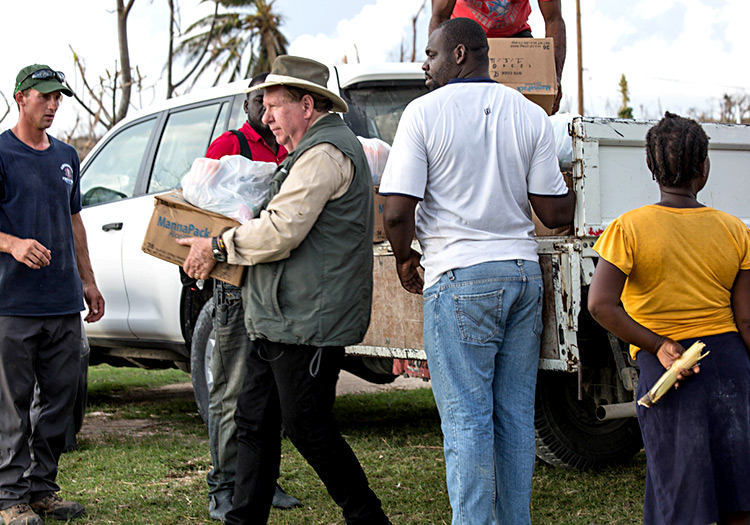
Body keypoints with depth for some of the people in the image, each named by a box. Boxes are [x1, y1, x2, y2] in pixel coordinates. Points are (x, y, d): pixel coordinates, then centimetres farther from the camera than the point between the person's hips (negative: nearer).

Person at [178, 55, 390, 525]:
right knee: (255, 419, 11)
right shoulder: (314, 151, 22)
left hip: (308, 322, -11)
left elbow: (281, 230, -22)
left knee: (307, 428, -3)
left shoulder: (325, 152, -15)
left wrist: (218, 247, -10)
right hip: (282, 321, 11)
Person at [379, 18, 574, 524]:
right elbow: (556, 213, 3)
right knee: (516, 415, 11)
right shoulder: (531, 115, 5)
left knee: (467, 419, -1)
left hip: (460, 278, -5)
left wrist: (405, 259, 7)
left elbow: (397, 212, -12)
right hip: (523, 273, 5)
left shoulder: (424, 112, -6)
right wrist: (566, 177, 24)